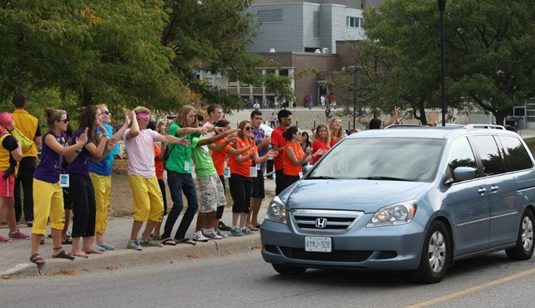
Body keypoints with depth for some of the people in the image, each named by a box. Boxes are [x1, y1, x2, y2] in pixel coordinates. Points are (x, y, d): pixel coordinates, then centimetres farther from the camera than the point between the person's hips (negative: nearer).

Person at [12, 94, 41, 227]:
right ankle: (29, 217, 1)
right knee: (29, 188, 5)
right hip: (30, 157, 2)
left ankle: (15, 217, 9)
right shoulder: (34, 120, 0)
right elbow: (38, 142, 3)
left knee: (14, 188, 7)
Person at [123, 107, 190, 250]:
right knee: (144, 208, -15)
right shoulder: (128, 133, -6)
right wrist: (133, 117, -14)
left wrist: (179, 140, -21)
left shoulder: (149, 133, 12)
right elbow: (135, 132, -31)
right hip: (137, 175, -7)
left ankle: (146, 238, 20)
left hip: (151, 175, 7)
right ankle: (133, 240, -3)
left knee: (158, 207, 6)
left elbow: (164, 138, -3)